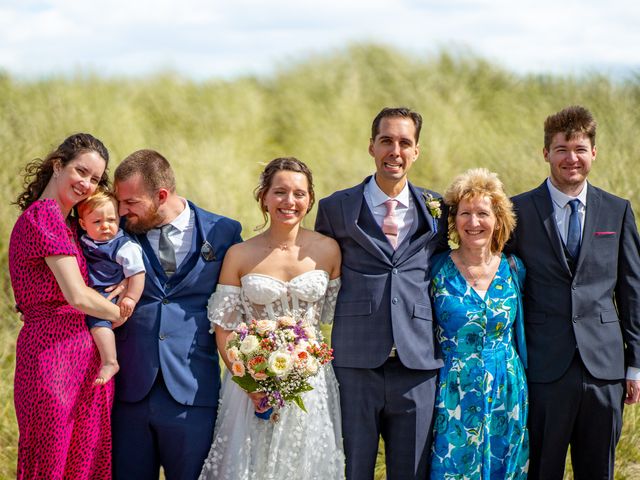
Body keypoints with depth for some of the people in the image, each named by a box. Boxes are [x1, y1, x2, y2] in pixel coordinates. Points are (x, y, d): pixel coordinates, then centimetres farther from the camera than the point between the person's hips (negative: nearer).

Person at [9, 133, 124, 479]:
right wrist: (120, 315, 0)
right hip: (55, 351, -9)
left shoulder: (70, 225, 20)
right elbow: (78, 297, -15)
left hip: (83, 358, 9)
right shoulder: (45, 214, -10)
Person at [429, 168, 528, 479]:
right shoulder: (437, 269, -5)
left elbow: (521, 334, 12)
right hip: (454, 395, -2)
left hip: (507, 395, 3)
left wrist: (525, 392, 14)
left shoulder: (513, 269, 3)